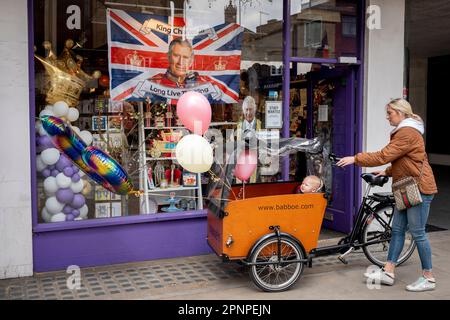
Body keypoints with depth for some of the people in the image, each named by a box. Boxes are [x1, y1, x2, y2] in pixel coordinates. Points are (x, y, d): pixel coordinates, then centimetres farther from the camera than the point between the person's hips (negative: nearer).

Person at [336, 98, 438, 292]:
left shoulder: (407, 133, -17)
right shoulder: (404, 131, 17)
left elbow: (383, 156, -22)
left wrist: (355, 159, -17)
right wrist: (387, 172, 11)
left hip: (418, 188, -10)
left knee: (417, 232, -3)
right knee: (397, 230, 9)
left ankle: (428, 278, 10)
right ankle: (388, 272, 14)